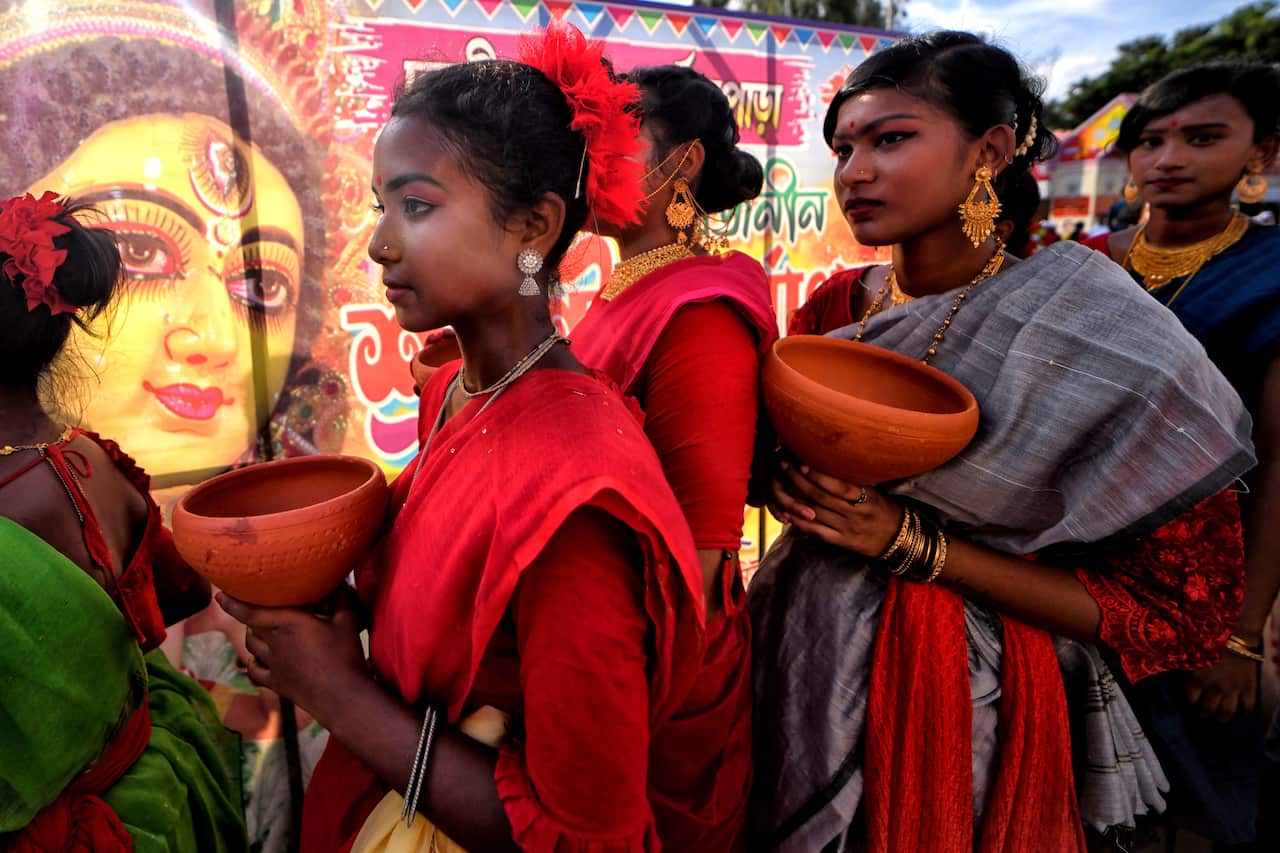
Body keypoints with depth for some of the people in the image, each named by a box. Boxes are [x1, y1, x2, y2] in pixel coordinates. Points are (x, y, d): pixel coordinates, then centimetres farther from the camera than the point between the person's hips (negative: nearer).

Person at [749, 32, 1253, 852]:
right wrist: (790, 471, -13)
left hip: (958, 713, -4)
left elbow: (1180, 610, -15)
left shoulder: (1107, 336, -17)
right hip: (802, 674, 5)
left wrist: (912, 544, -23)